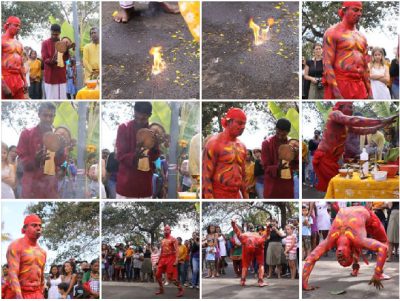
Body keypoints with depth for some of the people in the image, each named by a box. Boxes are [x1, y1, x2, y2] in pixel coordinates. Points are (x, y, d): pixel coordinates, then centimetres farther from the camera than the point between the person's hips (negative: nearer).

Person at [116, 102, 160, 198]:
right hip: (127, 181, -3)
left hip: (145, 182, 3)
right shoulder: (124, 128, -7)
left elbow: (155, 156, -1)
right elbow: (120, 155, -12)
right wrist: (134, 157, -32)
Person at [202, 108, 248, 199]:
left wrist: (246, 197, 17)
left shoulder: (241, 146, 13)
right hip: (218, 197, -7)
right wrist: (210, 202, -19)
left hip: (236, 197, 7)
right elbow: (205, 176, -12)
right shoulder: (214, 143, -8)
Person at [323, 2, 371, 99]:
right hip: (338, 85, -7)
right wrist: (336, 93, -21)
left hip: (359, 86, 7)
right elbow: (327, 65, -11)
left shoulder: (361, 37, 18)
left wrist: (369, 91, 11)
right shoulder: (332, 33, -3)